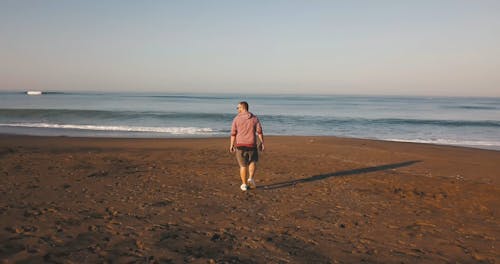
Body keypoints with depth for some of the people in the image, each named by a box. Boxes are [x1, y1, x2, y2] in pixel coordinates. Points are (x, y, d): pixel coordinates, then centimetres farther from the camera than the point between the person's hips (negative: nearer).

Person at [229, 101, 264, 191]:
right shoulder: (254, 118, 1)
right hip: (251, 145, 1)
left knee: (243, 165, 11)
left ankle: (244, 184, 13)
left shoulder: (236, 118, -3)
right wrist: (262, 143, 1)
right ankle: (251, 178, 1)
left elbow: (233, 133, -5)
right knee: (253, 162, 21)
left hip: (240, 145, 0)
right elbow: (259, 131, -4)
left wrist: (232, 145, 2)